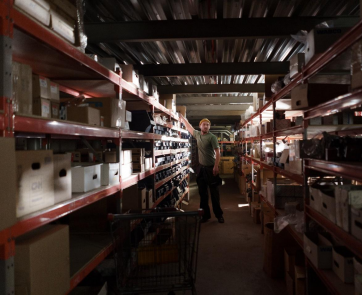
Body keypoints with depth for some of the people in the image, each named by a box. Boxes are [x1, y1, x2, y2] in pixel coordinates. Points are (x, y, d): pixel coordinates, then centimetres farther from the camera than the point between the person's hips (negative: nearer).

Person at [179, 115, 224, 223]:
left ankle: (219, 214, 10)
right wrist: (182, 118, 34)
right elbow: (189, 127, 26)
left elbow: (217, 152, -15)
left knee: (214, 192, 0)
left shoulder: (212, 137, -11)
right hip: (201, 167, 6)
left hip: (210, 168, -6)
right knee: (202, 192, 10)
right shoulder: (198, 134, 8)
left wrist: (216, 166, -22)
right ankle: (205, 214, 19)